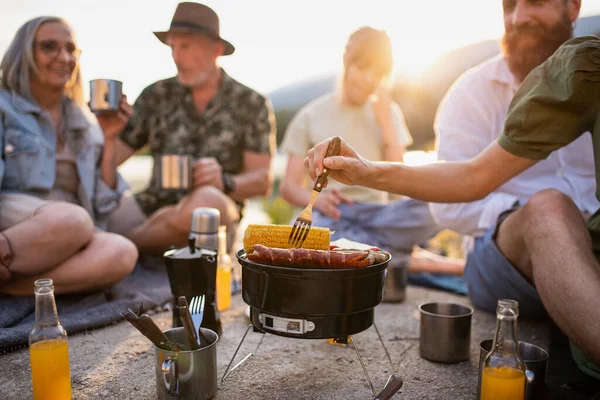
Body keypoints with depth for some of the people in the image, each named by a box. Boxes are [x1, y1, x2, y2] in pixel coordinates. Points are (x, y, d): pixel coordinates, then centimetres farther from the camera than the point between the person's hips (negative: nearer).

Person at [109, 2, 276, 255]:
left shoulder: (251, 104, 4)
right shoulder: (157, 95, 10)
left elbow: (262, 181, 0)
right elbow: (111, 156, 8)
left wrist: (224, 181, -19)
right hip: (152, 207, 1)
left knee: (208, 200, -37)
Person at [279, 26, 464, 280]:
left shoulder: (388, 113, 12)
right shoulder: (311, 116, 5)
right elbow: (289, 187, -2)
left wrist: (384, 116, -5)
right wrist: (317, 200, -24)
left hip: (376, 215, 2)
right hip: (330, 217, -1)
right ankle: (409, 262, -26)